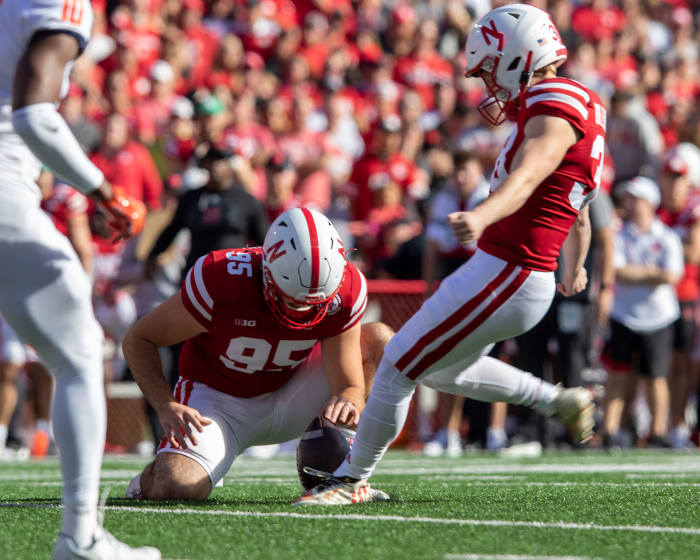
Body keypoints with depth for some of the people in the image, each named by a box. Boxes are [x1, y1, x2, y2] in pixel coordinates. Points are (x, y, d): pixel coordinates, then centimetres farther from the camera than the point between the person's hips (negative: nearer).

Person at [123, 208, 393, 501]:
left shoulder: (346, 292, -21)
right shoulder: (221, 280, -29)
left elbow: (349, 385, -18)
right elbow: (139, 340, -17)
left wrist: (347, 404, -44)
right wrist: (166, 407, -31)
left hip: (287, 400, 4)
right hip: (216, 398, -3)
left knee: (378, 340, -14)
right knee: (174, 488, -30)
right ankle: (157, 472, 10)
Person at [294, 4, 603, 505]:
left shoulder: (555, 110, -15)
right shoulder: (574, 104, 17)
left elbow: (526, 177, -37)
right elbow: (579, 218, 30)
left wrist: (481, 217, -55)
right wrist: (573, 271, 46)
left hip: (505, 277, -10)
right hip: (499, 272, 10)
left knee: (399, 367, -3)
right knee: (444, 371, 27)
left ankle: (352, 478, 10)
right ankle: (560, 402, 34)